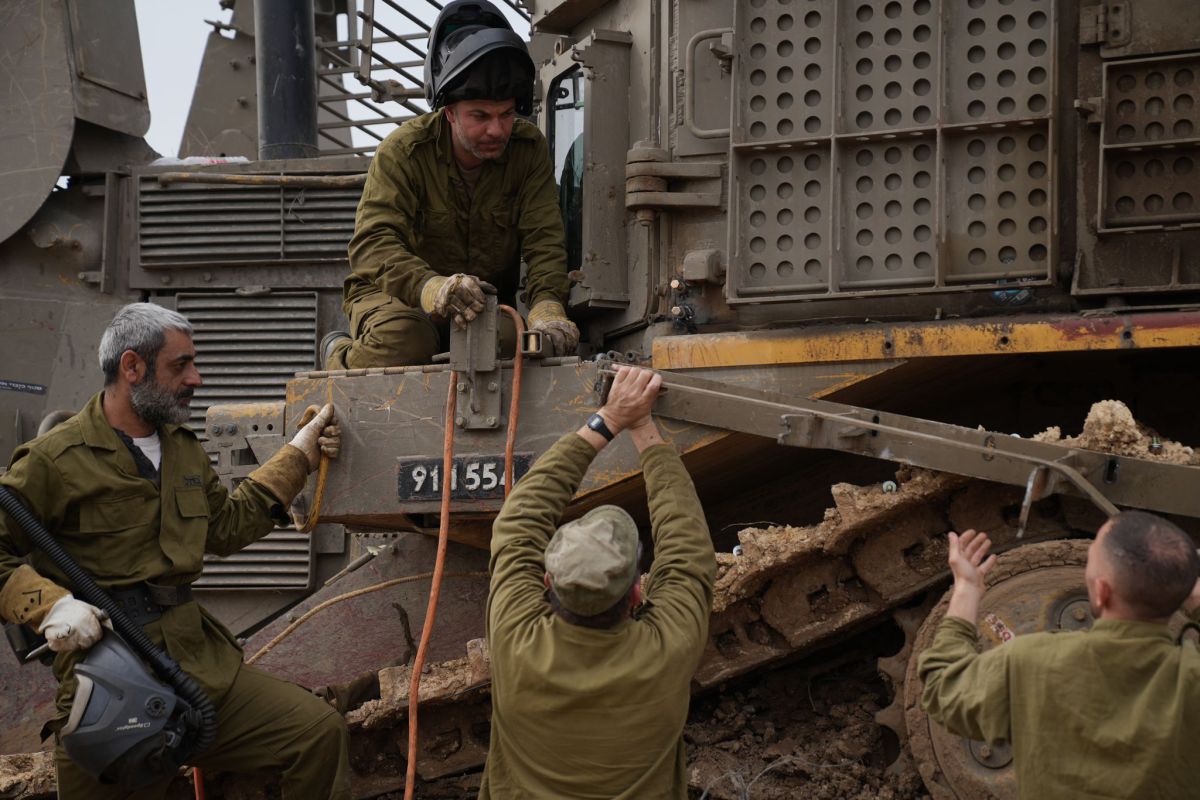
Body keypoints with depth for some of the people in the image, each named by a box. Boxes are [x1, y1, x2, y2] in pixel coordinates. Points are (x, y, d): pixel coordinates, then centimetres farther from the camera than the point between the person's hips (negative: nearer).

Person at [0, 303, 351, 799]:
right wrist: (50, 604, -22)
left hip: (198, 660, 6)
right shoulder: (53, 459, -7)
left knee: (321, 731, -6)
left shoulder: (183, 448, 19)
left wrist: (299, 455, 29)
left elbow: (225, 526, 28)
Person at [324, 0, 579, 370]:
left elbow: (543, 239, -16)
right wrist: (432, 287, -52)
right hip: (397, 296, -3)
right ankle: (341, 358, -1)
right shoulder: (403, 150, -18)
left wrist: (547, 305, -39)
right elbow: (373, 243, -30)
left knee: (510, 338, -32)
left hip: (487, 304, 4)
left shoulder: (529, 149, -7)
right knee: (405, 339, -38)